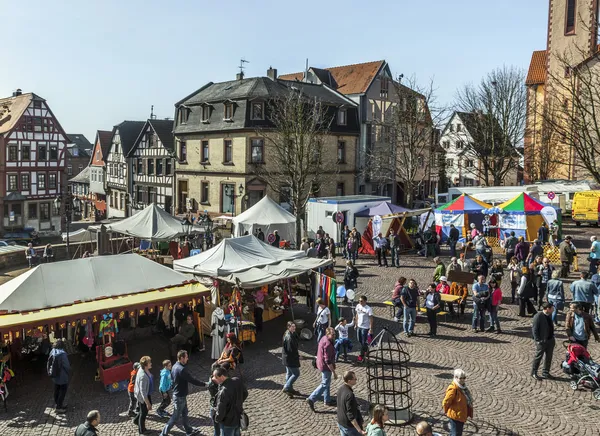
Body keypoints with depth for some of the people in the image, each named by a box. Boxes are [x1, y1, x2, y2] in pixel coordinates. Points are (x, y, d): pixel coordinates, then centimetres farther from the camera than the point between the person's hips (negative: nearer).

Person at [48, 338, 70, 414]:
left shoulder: (52, 352, -4)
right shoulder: (62, 354, -26)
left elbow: (49, 363, 6)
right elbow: (66, 365, -21)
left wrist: (50, 371, 17)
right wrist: (68, 371, -1)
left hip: (54, 376, 7)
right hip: (62, 376, -7)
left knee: (56, 390, 21)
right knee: (62, 391, 5)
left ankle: (58, 404, 37)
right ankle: (58, 407, 9)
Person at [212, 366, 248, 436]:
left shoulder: (223, 392, -35)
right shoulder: (238, 381, -14)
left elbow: (220, 412, -27)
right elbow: (245, 394, 5)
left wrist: (217, 419, -6)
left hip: (228, 423, -7)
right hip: (238, 419, 7)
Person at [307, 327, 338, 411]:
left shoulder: (323, 338, 0)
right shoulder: (328, 344, -29)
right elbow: (328, 361, -28)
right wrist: (333, 372, -24)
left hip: (321, 364, 10)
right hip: (326, 367, -10)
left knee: (327, 383, 21)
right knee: (324, 384, 1)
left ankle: (327, 400, 35)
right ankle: (311, 399, 1)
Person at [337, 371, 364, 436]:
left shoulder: (340, 389, -2)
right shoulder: (349, 395, -30)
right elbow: (351, 415, -29)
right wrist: (359, 430, -28)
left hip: (340, 423, 8)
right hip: (349, 426, -8)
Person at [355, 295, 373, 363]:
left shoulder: (368, 309, -20)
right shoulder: (358, 306, -2)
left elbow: (371, 319, -15)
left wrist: (371, 329, -15)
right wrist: (356, 324, 13)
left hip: (365, 327, -7)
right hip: (359, 326, 7)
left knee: (364, 342, 1)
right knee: (359, 340, 18)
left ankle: (362, 355, 15)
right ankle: (366, 349, 41)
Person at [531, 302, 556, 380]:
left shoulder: (550, 315, 4)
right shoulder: (538, 316, -19)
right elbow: (534, 329, -16)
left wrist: (552, 336, 10)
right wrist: (538, 340, -18)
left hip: (550, 340, 7)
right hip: (542, 341, -7)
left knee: (548, 357, 15)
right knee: (538, 356, 4)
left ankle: (545, 372, 29)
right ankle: (534, 373, 18)